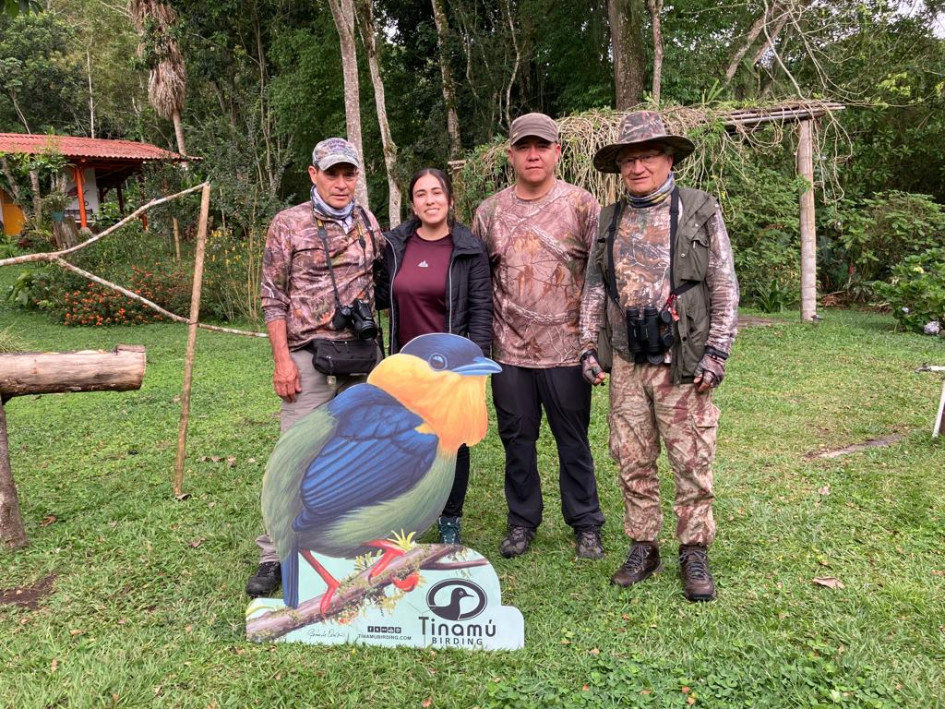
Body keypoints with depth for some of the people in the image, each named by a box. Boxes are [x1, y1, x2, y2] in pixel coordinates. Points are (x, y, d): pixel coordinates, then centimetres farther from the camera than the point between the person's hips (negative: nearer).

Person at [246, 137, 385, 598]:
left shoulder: (368, 224, 9)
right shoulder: (288, 224, -3)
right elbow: (273, 298, -4)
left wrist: (377, 344, 10)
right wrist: (283, 360, -11)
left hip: (363, 355, 5)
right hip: (310, 357, -4)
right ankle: (274, 556, 8)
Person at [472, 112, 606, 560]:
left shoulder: (582, 205, 0)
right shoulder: (489, 212, 7)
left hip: (566, 348, -2)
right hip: (509, 349, 3)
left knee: (573, 440, 8)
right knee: (517, 439, 12)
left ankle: (586, 525, 23)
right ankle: (521, 522, 28)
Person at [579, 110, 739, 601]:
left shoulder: (701, 211, 1)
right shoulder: (609, 222, 11)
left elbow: (725, 288, 0)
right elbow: (593, 290, 14)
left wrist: (716, 352, -7)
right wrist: (588, 349, 7)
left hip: (683, 363, -3)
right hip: (626, 364, 4)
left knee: (692, 464, 3)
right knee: (632, 462, 9)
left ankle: (694, 553, 19)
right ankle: (643, 548, 24)